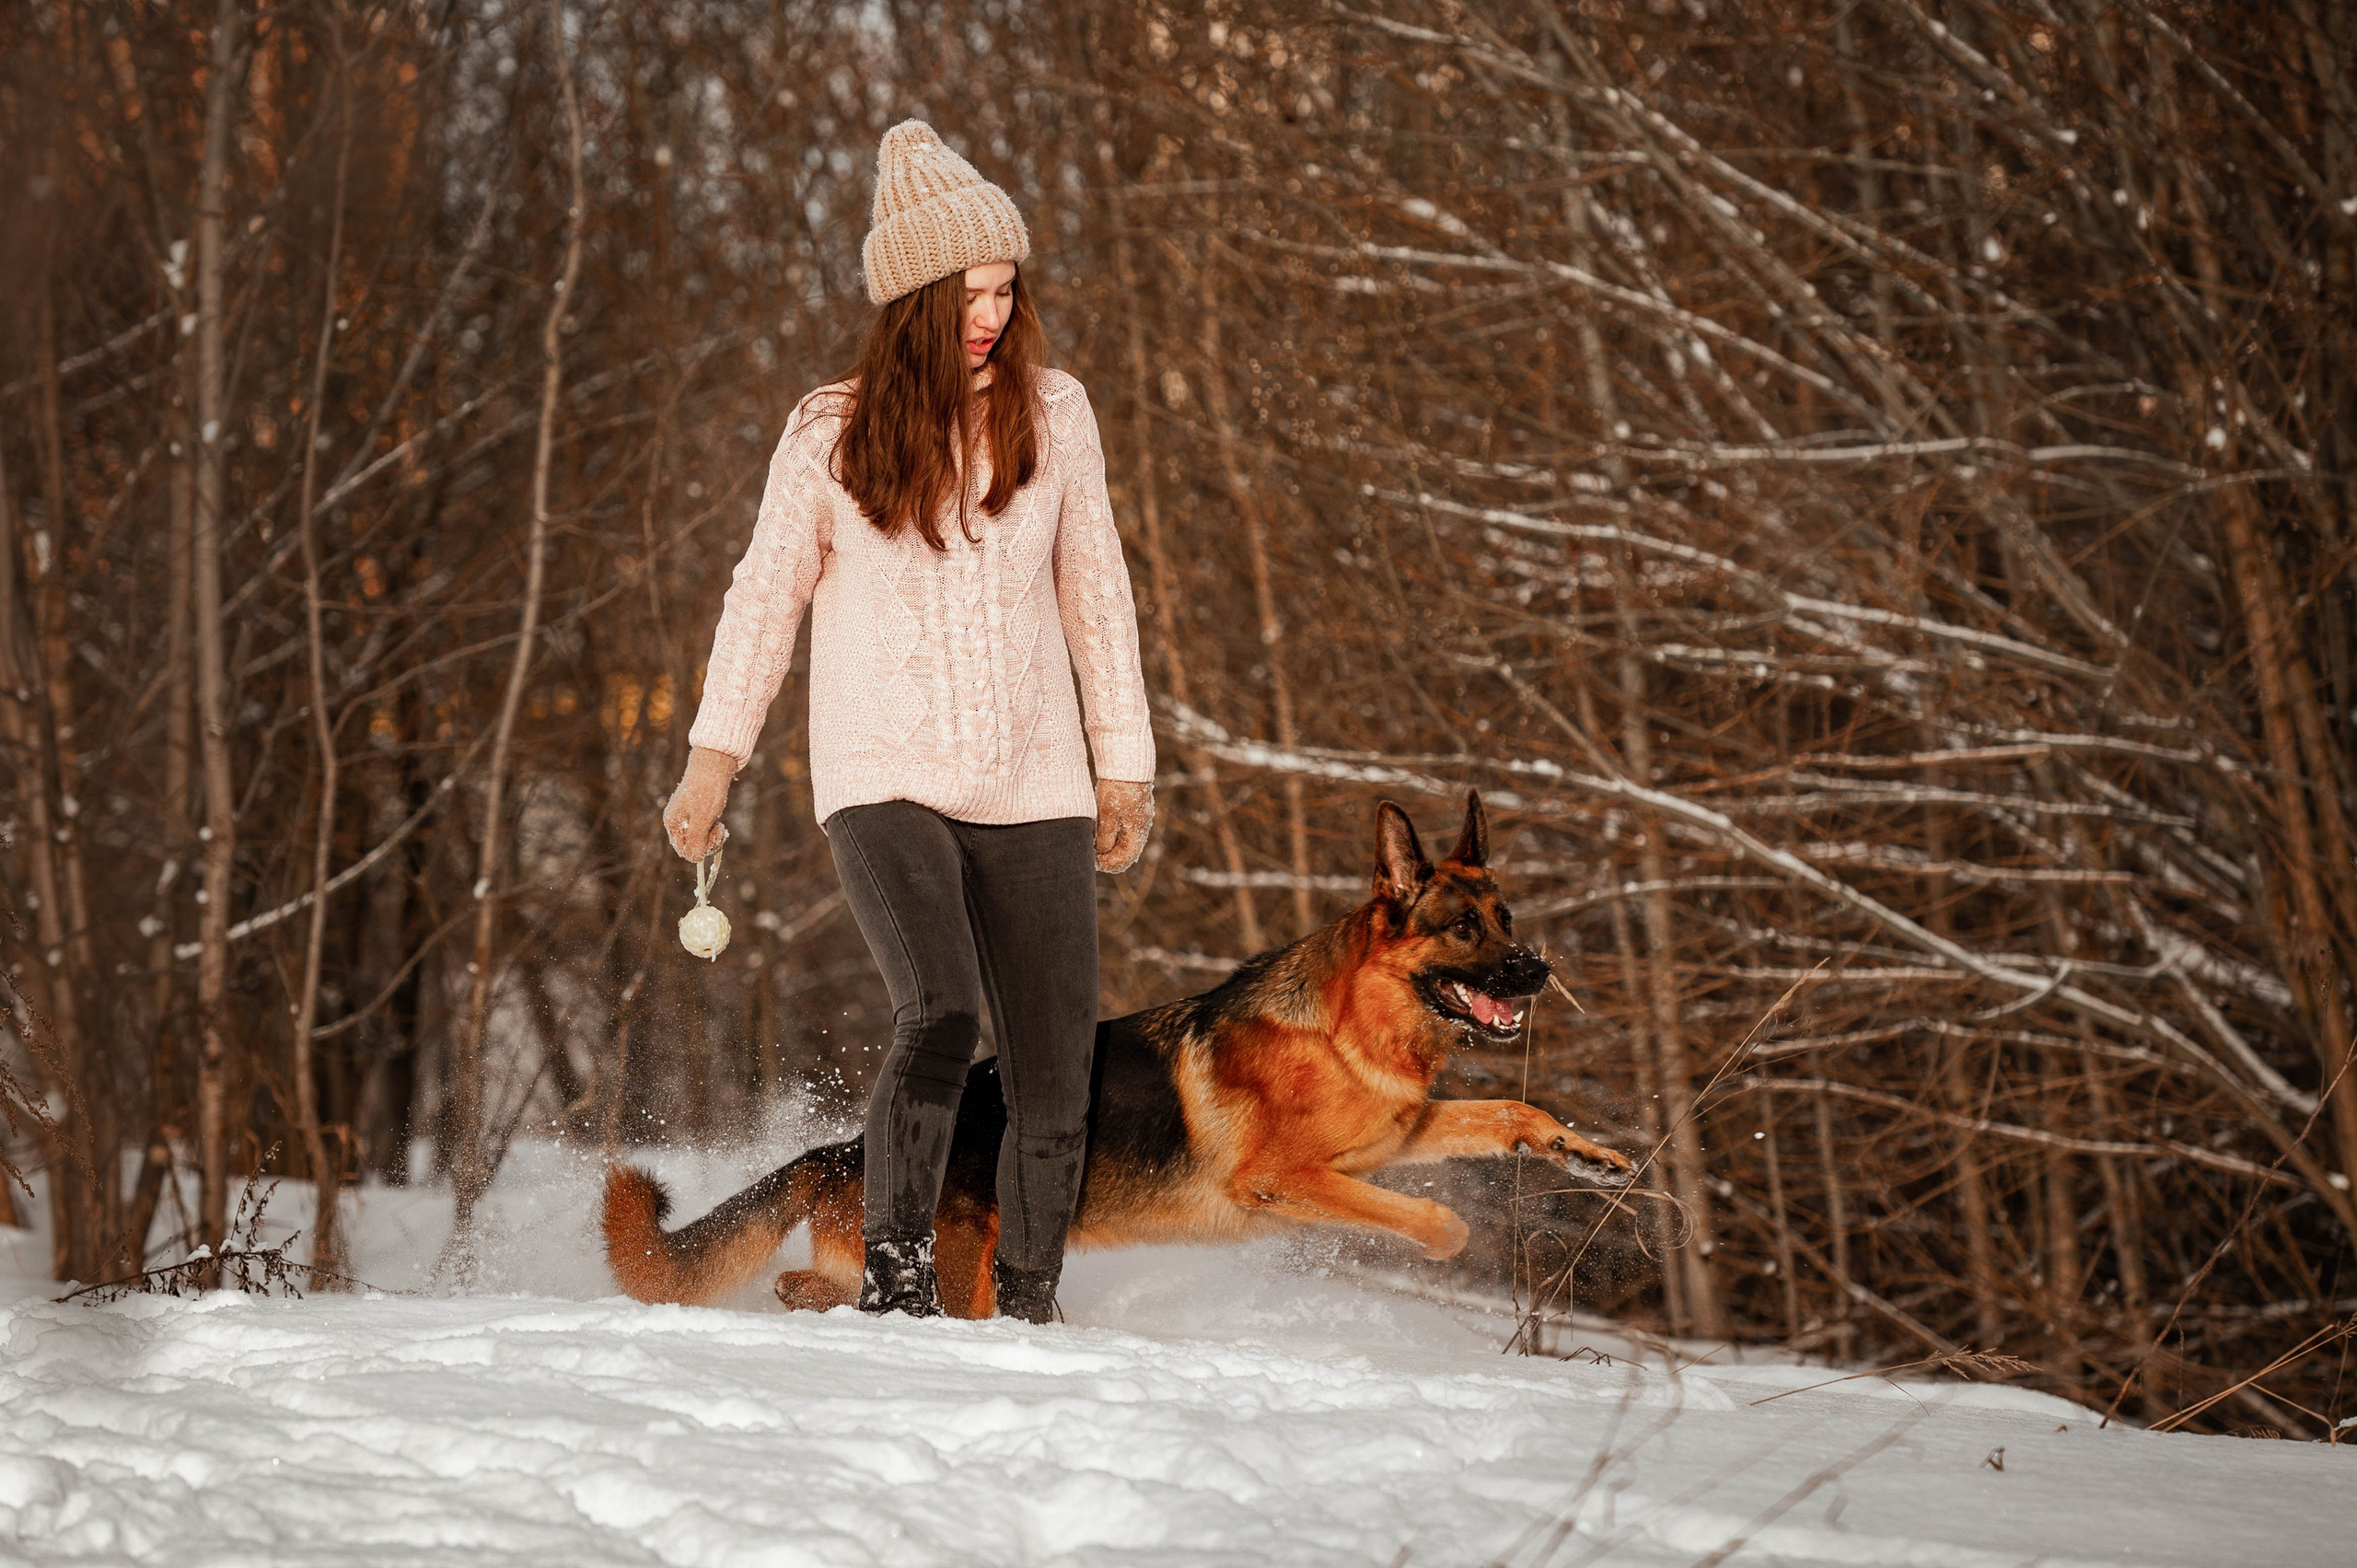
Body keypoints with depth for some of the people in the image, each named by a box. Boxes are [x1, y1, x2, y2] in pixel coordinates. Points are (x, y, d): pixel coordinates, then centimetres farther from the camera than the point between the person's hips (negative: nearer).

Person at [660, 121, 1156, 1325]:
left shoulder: (1054, 415, 5)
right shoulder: (832, 434, -1)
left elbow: (1096, 595, 13)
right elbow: (766, 594, 9)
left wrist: (1127, 767, 13)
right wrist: (714, 755, 6)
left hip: (1033, 789, 3)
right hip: (885, 780, -2)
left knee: (1056, 1087, -1)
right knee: (940, 1013, -27)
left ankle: (1026, 1314, 13)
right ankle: (895, 1275, -17)